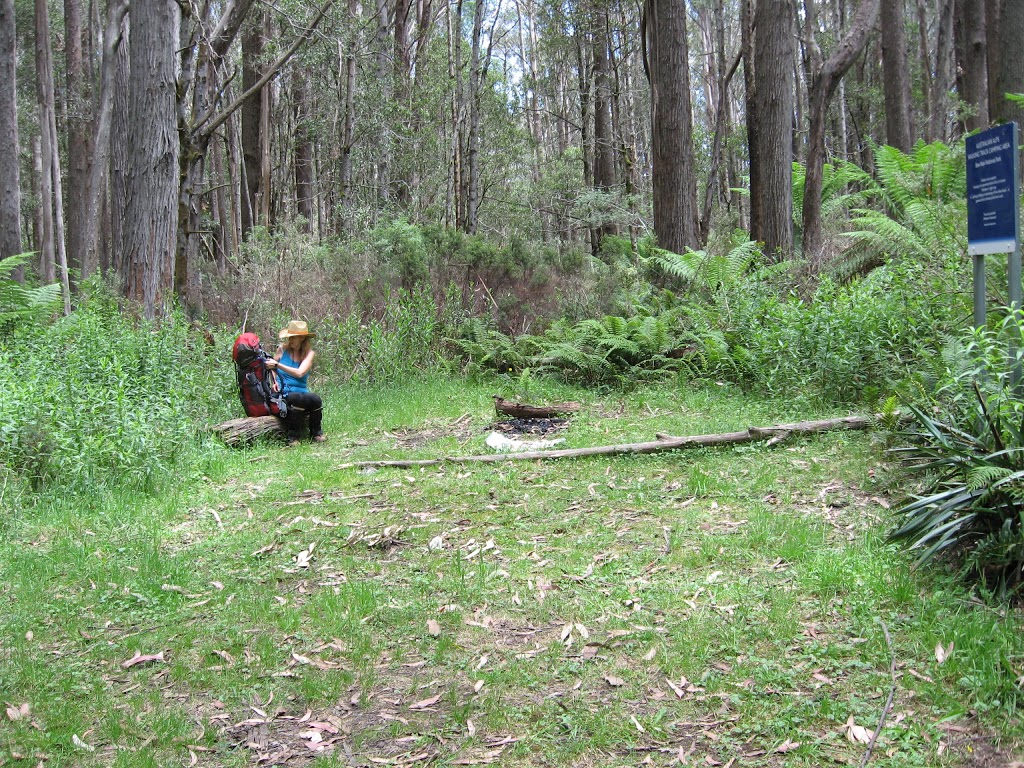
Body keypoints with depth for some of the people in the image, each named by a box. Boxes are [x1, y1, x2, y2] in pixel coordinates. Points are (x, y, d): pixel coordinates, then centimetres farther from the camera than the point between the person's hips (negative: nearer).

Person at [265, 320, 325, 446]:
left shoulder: (309, 353, 4)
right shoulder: (282, 349, 7)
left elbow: (300, 373, -11)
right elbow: (271, 367, 15)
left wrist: (277, 365, -15)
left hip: (301, 390, 1)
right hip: (283, 393, -1)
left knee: (315, 398, -32)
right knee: (298, 398, -36)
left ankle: (316, 433, -8)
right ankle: (293, 437, -21)